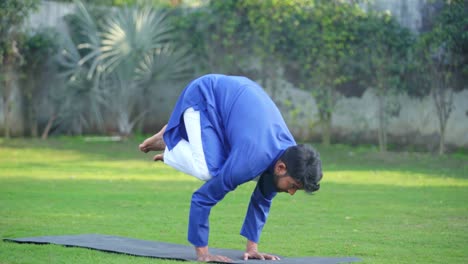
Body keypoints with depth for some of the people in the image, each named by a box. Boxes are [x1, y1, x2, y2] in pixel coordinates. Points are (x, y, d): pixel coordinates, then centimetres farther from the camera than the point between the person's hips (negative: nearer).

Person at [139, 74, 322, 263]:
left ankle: (171, 143, 18)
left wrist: (252, 247, 2)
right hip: (202, 96, -7)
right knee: (208, 171, -26)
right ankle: (168, 143, 2)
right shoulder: (251, 162, -37)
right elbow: (202, 198, -32)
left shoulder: (291, 155, -14)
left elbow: (262, 200, 2)